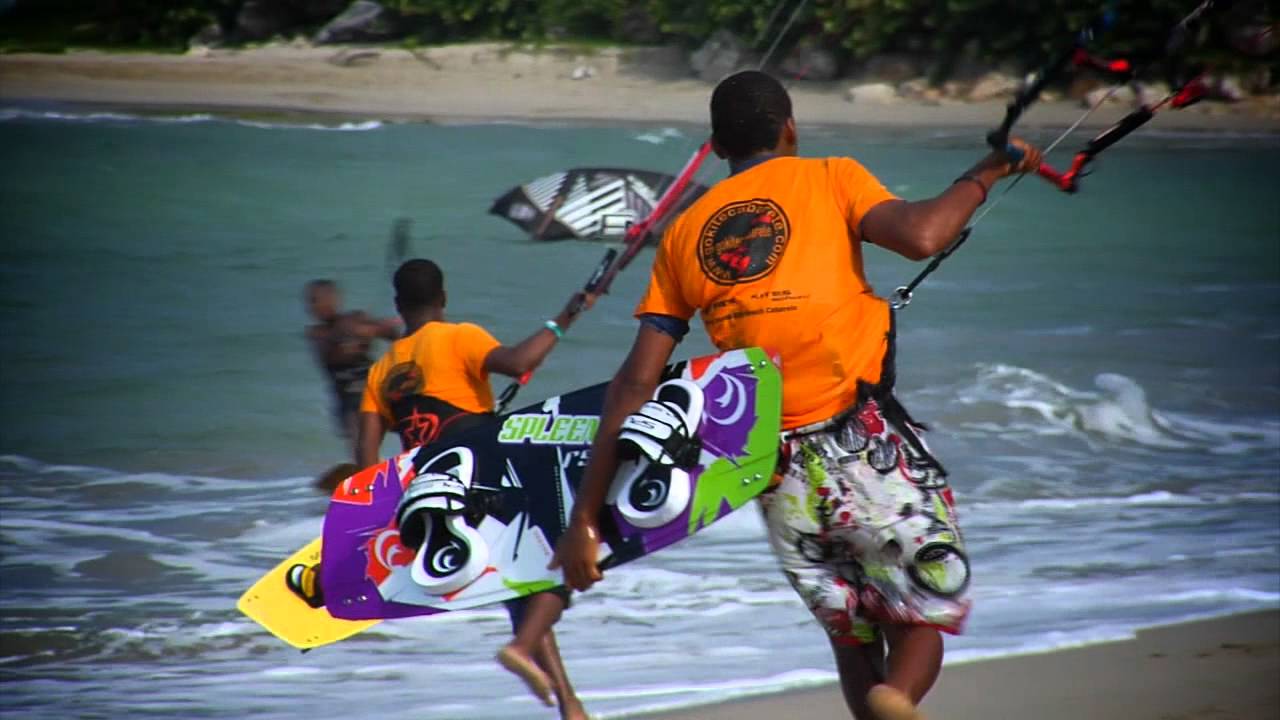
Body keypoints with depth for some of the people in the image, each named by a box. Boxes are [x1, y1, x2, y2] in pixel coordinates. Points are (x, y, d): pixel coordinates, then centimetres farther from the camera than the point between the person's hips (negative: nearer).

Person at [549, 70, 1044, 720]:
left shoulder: (684, 233, 13)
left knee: (851, 639, 18)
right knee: (925, 617, 5)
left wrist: (585, 519, 5)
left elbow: (634, 384, 6)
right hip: (866, 444, -4)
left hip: (775, 466, 4)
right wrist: (986, 173, 2)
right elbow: (919, 236, -16)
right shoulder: (829, 179, 4)